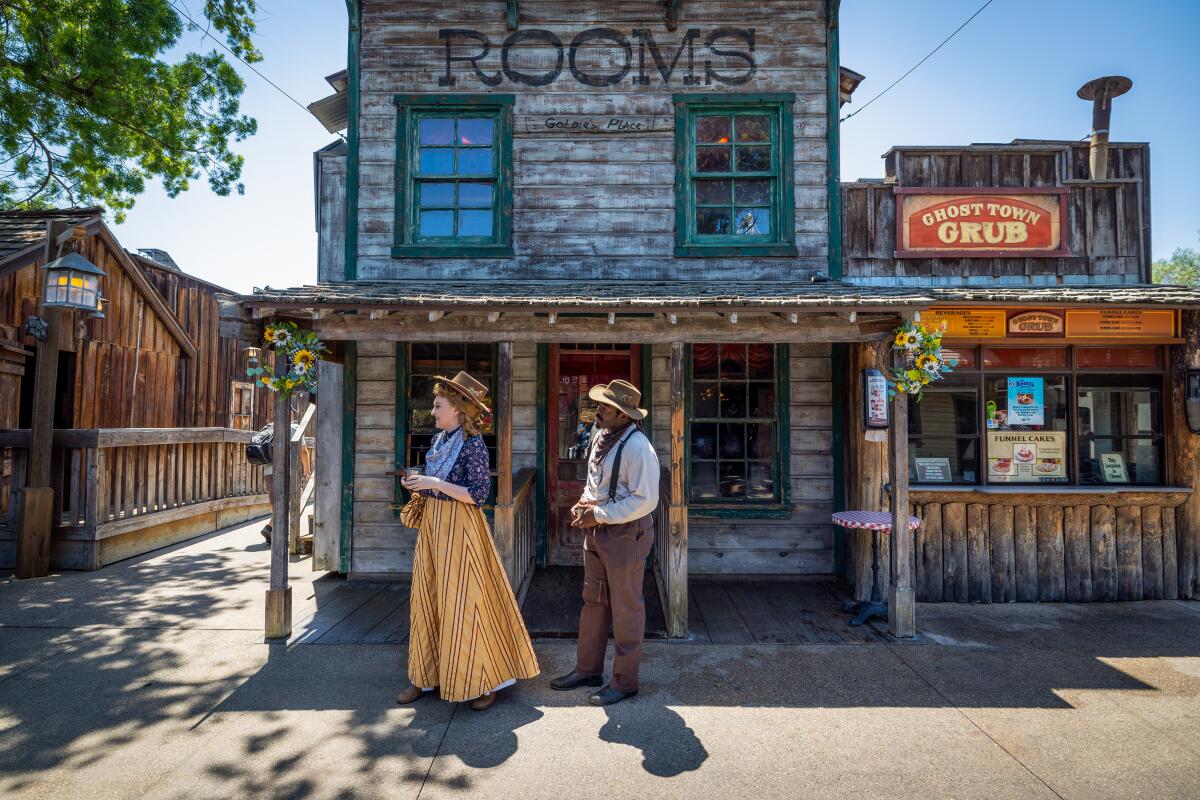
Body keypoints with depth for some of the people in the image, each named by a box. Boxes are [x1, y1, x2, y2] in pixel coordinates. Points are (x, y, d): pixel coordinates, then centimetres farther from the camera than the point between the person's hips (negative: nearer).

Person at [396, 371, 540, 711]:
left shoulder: (473, 444, -15)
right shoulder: (441, 438, 9)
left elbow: (478, 494, -20)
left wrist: (433, 483, -22)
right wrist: (419, 485, 1)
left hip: (459, 527, -8)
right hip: (433, 523, 8)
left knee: (463, 603, 0)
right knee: (429, 600, 14)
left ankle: (484, 681, 17)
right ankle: (427, 675, 29)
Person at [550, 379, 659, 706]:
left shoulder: (637, 448, -21)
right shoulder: (601, 437, 7)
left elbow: (645, 500, -24)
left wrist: (599, 514, -21)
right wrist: (584, 502, 1)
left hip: (625, 535, -9)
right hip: (597, 531, 9)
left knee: (625, 609, 7)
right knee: (593, 602, 19)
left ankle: (624, 681, 24)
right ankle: (588, 669, 36)